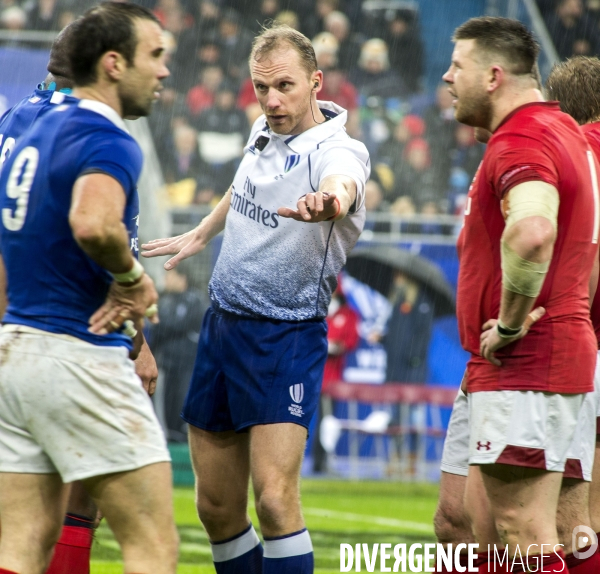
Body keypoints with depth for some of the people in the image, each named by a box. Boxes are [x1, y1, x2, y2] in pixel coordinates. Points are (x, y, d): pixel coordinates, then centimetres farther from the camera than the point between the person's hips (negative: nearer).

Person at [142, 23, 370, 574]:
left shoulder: (340, 151, -18)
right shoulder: (265, 131, 4)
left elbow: (341, 183, -45)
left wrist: (329, 198, -67)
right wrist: (201, 234, 38)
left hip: (286, 337, -7)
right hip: (222, 323, 7)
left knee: (275, 499, -18)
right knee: (217, 508, 8)